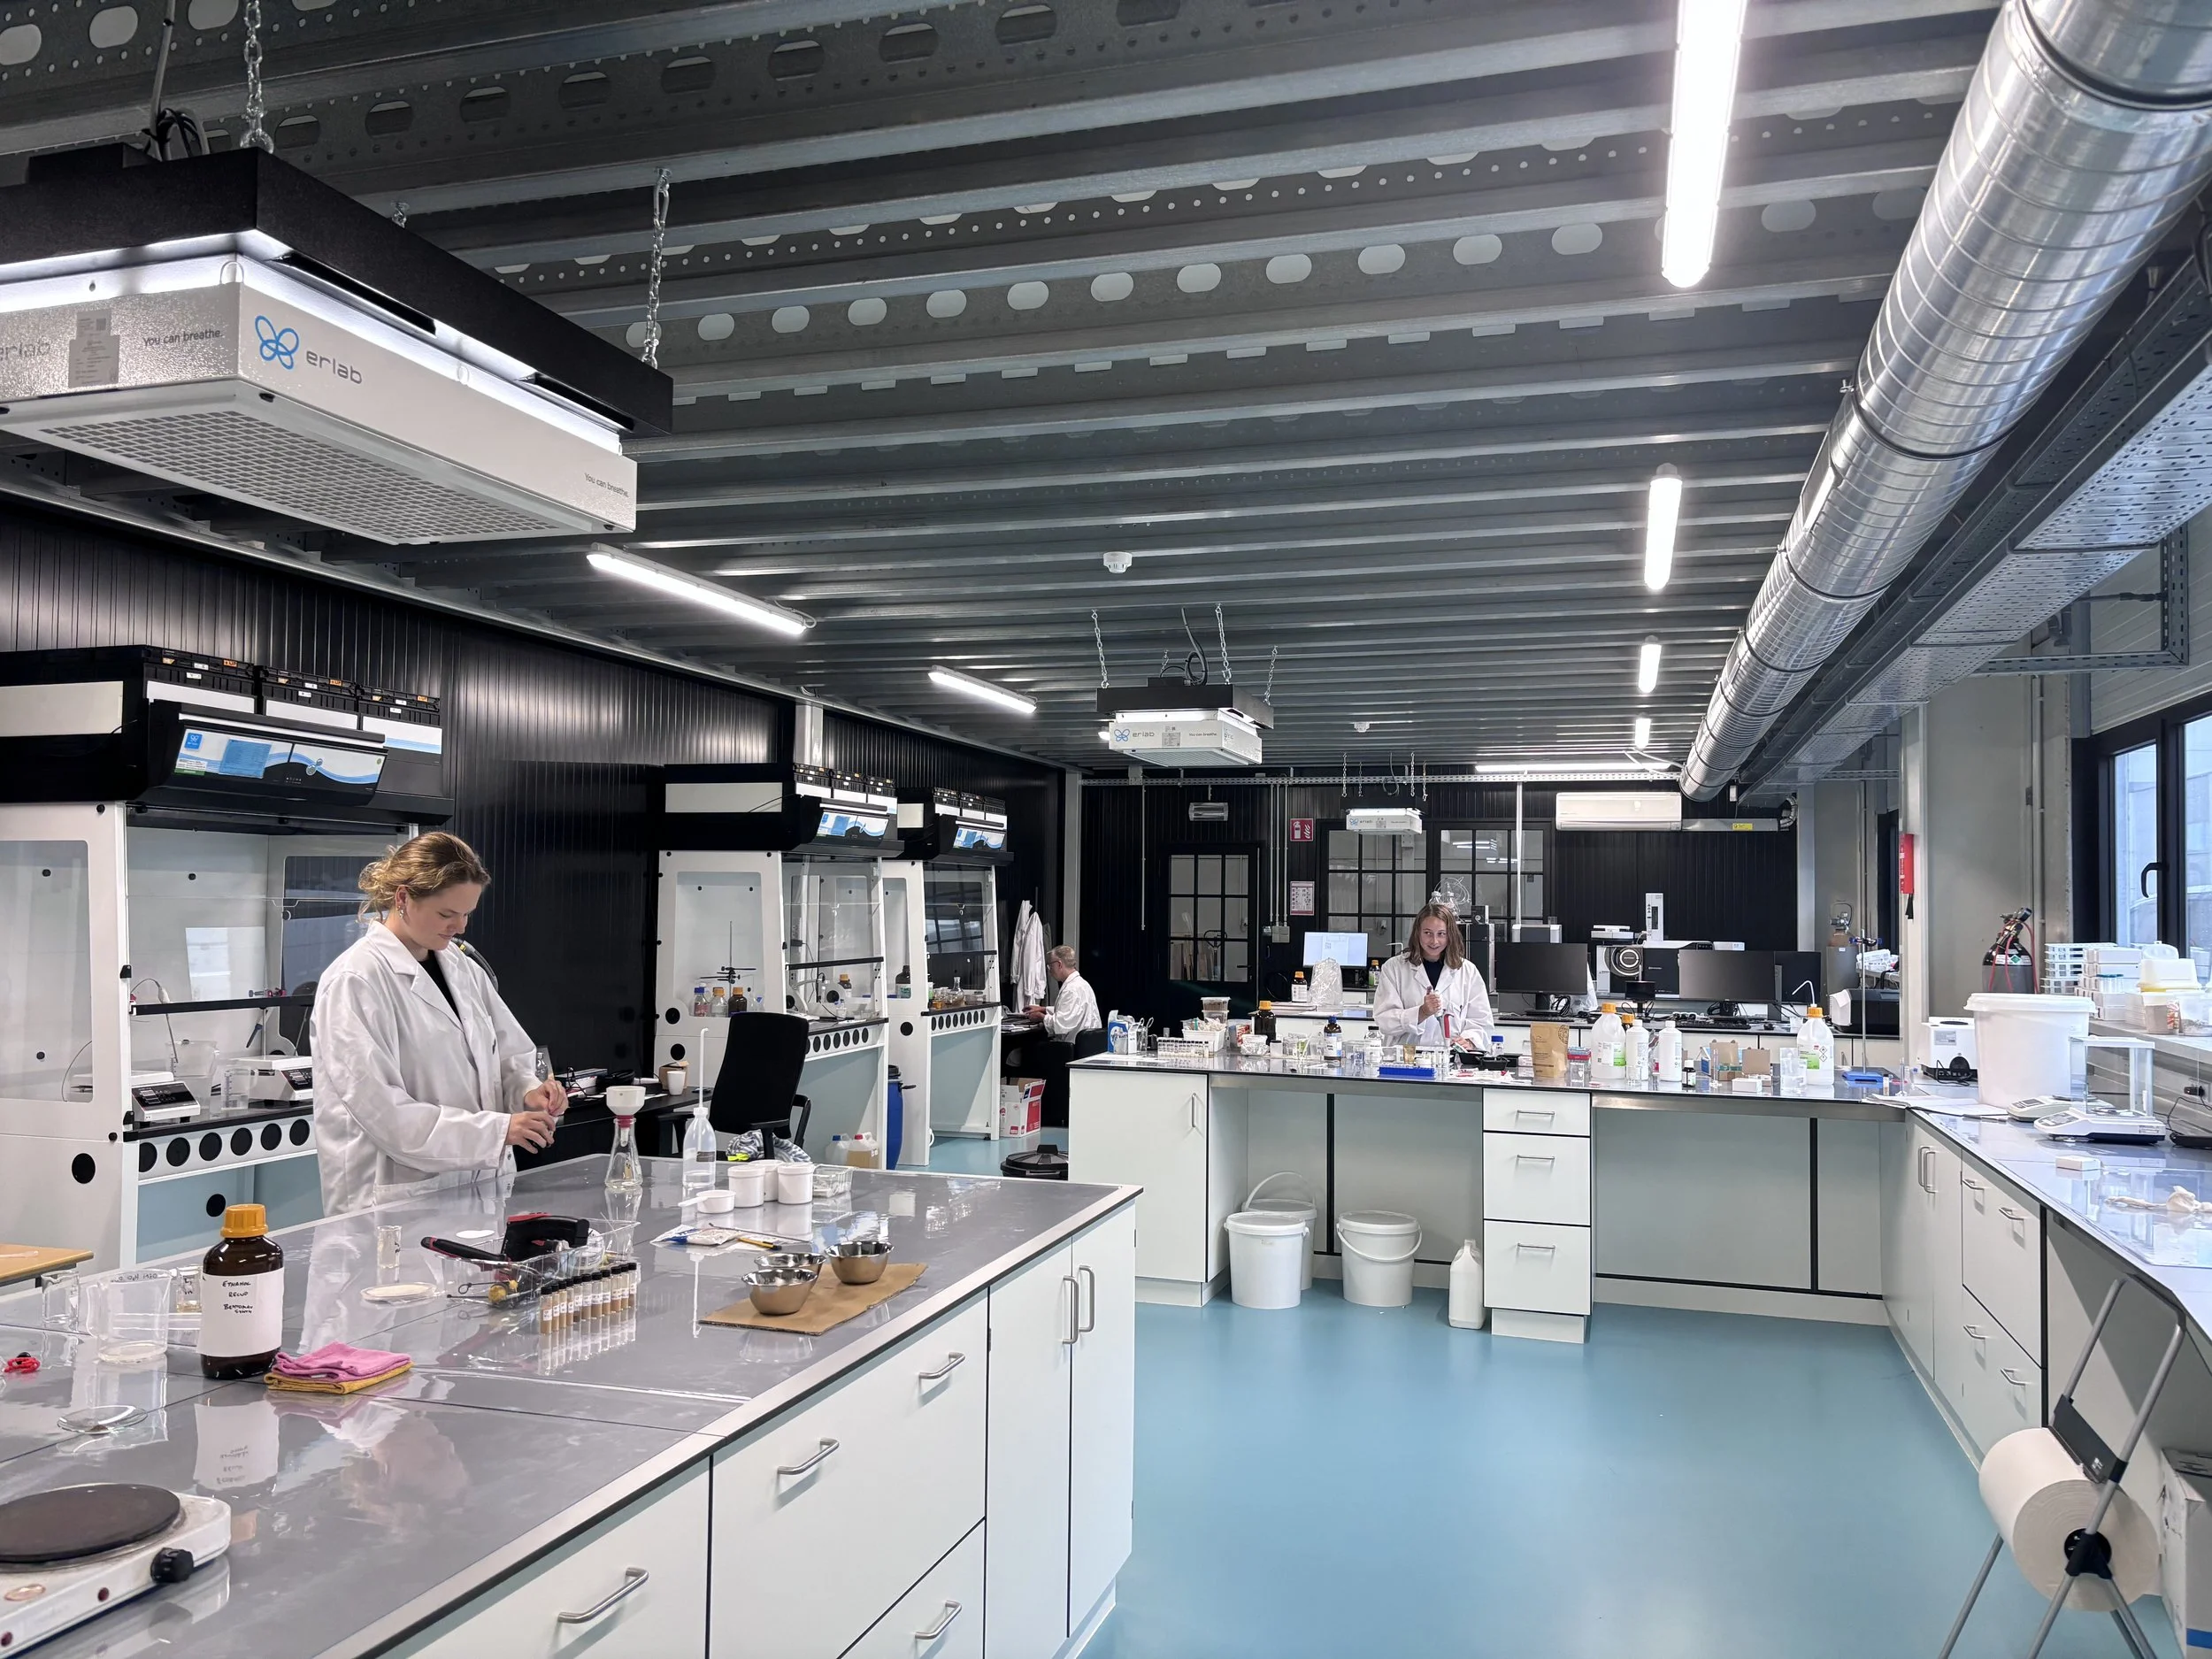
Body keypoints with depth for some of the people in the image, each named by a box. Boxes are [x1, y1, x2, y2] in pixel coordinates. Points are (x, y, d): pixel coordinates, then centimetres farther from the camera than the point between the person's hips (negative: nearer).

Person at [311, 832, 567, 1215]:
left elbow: (511, 1057, 17)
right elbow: (380, 1111, -18)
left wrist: (529, 1090, -6)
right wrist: (496, 1129, -23)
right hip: (397, 1200, -6)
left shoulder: (465, 970, 11)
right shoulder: (355, 981, -11)